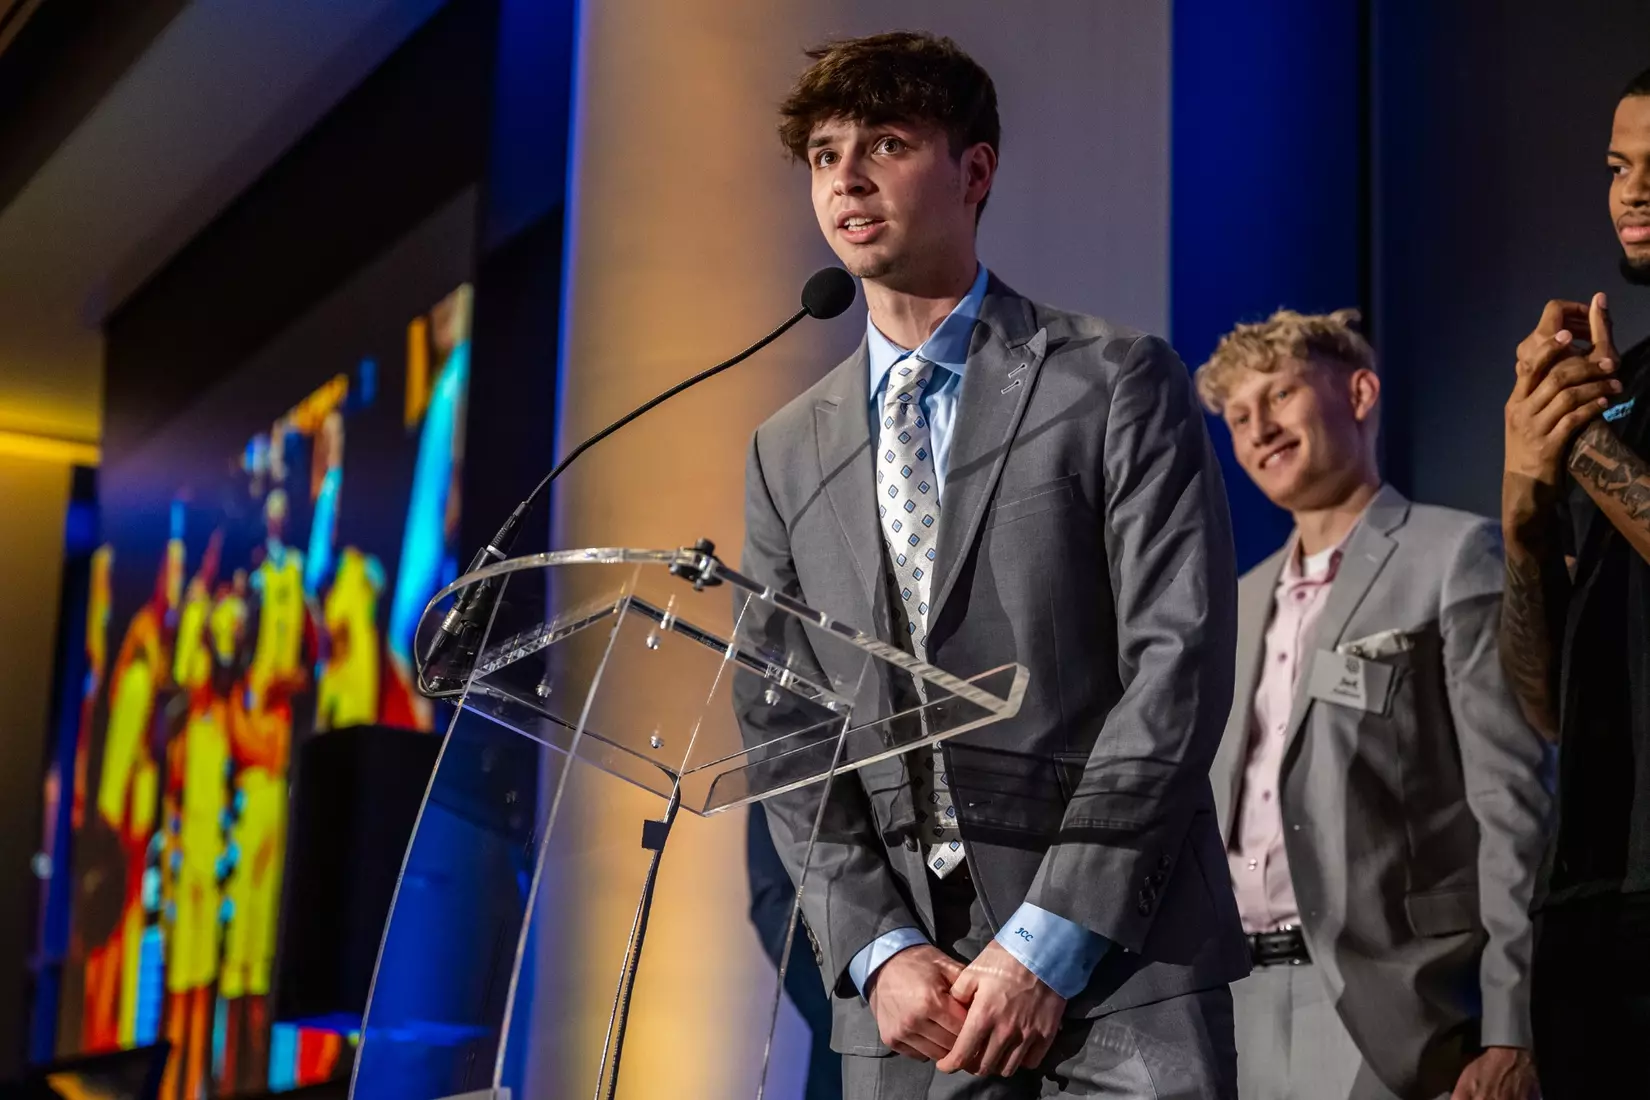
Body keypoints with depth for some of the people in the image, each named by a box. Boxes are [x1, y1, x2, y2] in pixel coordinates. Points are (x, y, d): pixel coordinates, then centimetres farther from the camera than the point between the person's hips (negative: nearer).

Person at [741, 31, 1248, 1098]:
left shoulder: (1118, 381, 0)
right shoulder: (788, 451, 12)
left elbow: (1180, 660, -7)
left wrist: (1047, 945, -12)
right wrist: (881, 950, -5)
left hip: (1119, 969, -3)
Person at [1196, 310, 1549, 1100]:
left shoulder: (1455, 558, -2)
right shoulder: (1243, 602, 18)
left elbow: (1512, 806, -9)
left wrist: (1510, 1033, -15)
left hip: (1384, 1013, -6)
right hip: (1238, 1011, 6)